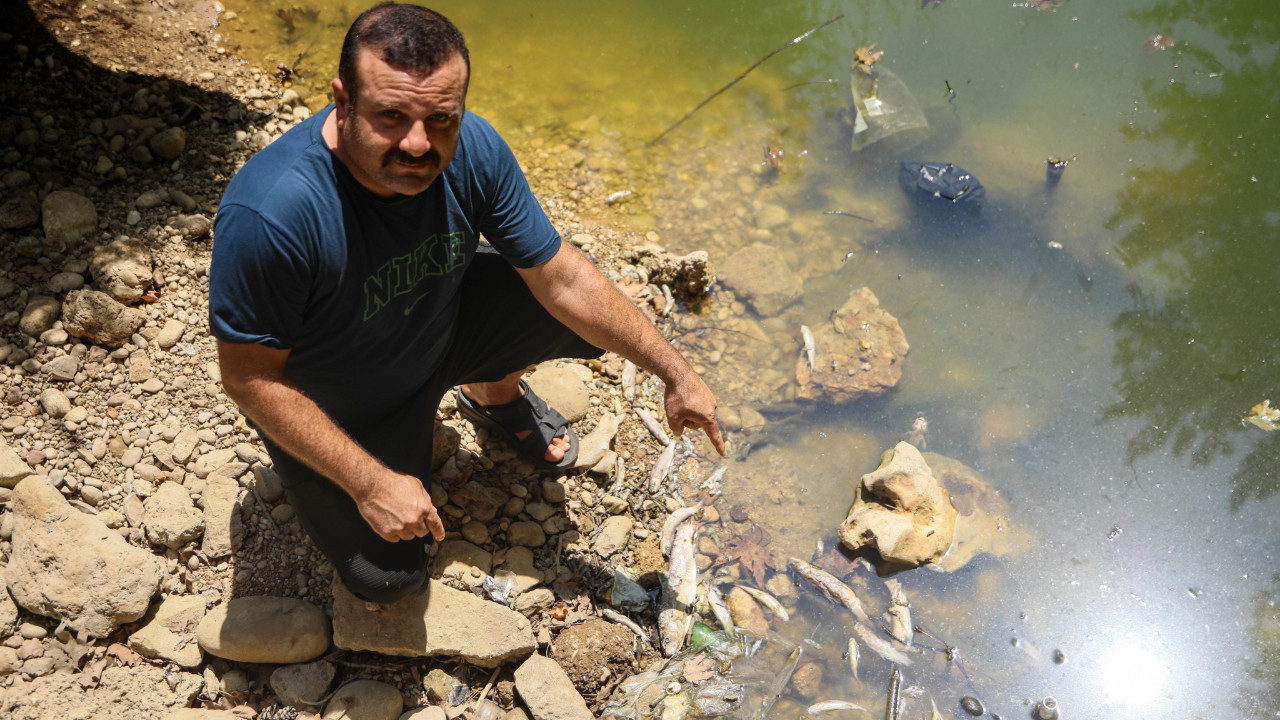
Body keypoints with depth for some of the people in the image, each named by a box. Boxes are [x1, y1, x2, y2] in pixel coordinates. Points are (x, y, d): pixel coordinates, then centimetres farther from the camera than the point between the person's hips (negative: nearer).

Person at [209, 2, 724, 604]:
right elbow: (249, 378, -26)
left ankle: (494, 394, 24)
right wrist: (370, 482, -26)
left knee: (588, 313, -8)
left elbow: (561, 279, -14)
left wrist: (675, 373, -11)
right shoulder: (270, 213, -39)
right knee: (387, 577, -11)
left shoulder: (472, 149, -24)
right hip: (328, 407, -4)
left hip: (440, 331, 4)